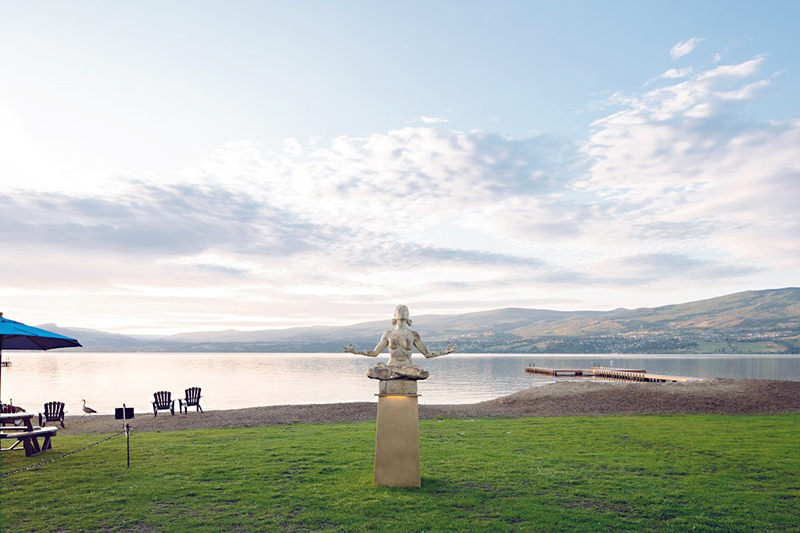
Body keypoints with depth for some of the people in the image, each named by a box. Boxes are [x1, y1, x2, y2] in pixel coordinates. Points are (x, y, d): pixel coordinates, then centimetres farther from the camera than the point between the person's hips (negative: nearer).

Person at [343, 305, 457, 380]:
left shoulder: (413, 335, 10)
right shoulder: (388, 334, 12)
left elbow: (427, 353, 14)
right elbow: (375, 353, 14)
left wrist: (444, 352, 7)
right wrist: (356, 351, 9)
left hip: (408, 367, 2)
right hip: (392, 366, -2)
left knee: (424, 374, -35)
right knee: (370, 372, -32)